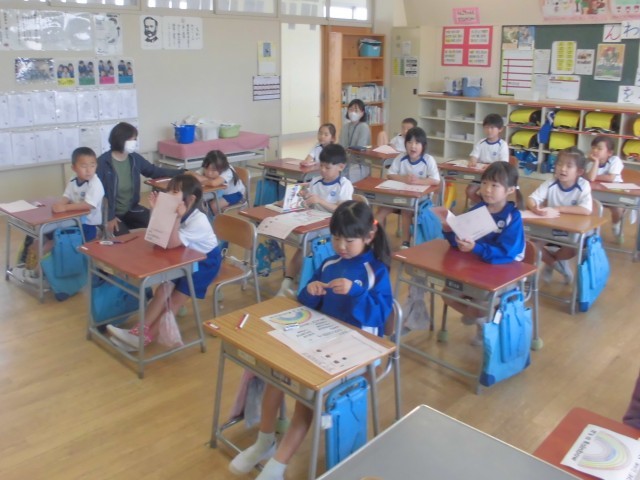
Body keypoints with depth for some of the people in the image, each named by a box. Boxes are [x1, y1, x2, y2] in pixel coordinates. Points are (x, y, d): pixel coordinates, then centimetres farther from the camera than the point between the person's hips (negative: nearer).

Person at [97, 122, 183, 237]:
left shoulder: (135, 158, 1)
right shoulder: (103, 162, -17)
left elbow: (155, 171, 15)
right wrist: (108, 217, -25)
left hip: (131, 209, 5)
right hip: (112, 213, -5)